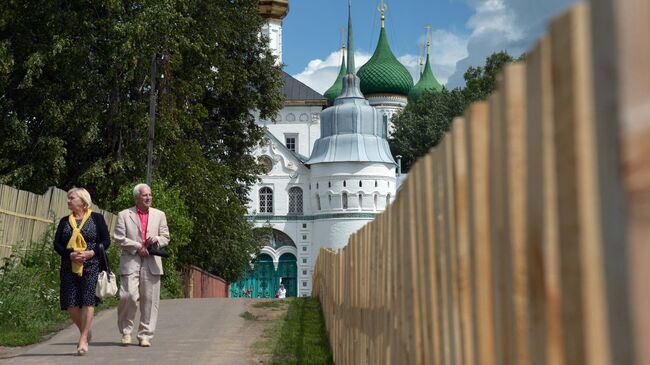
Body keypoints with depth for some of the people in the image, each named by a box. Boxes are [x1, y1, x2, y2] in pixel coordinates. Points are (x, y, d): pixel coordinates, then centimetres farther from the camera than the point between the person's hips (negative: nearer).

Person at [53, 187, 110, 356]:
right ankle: (85, 332, 22)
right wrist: (70, 254, -9)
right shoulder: (64, 221, 14)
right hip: (69, 267, 4)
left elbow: (106, 241, 1)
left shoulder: (96, 218, 4)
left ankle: (83, 340, -6)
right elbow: (57, 244, 10)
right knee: (71, 304, -1)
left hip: (91, 266, -4)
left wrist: (91, 253, -14)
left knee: (88, 301, -10)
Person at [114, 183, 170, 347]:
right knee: (128, 296, -12)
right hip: (130, 261, -2)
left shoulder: (159, 215, 16)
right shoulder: (124, 215, 7)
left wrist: (156, 239, -7)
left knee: (150, 300, 0)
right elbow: (119, 237, 0)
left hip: (152, 262, 3)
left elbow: (165, 237, 16)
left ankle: (145, 335, 8)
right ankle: (126, 331, 8)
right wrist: (137, 246, -10)